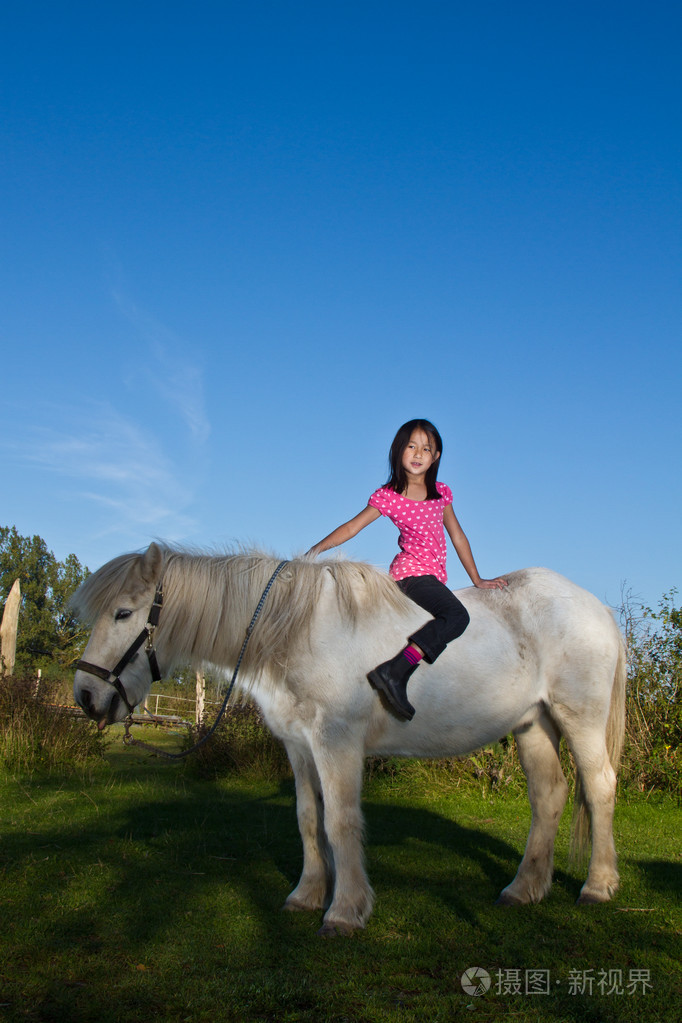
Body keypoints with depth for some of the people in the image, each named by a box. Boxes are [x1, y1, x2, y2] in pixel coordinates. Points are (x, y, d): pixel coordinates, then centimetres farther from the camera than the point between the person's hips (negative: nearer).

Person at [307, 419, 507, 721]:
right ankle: (394, 672, -38)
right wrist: (318, 548, -12)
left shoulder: (441, 493, 12)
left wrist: (477, 580, 17)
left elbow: (457, 536, 17)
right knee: (456, 615, -29)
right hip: (411, 571, -7)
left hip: (434, 577, 7)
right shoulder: (388, 496, -3)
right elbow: (352, 527, -1)